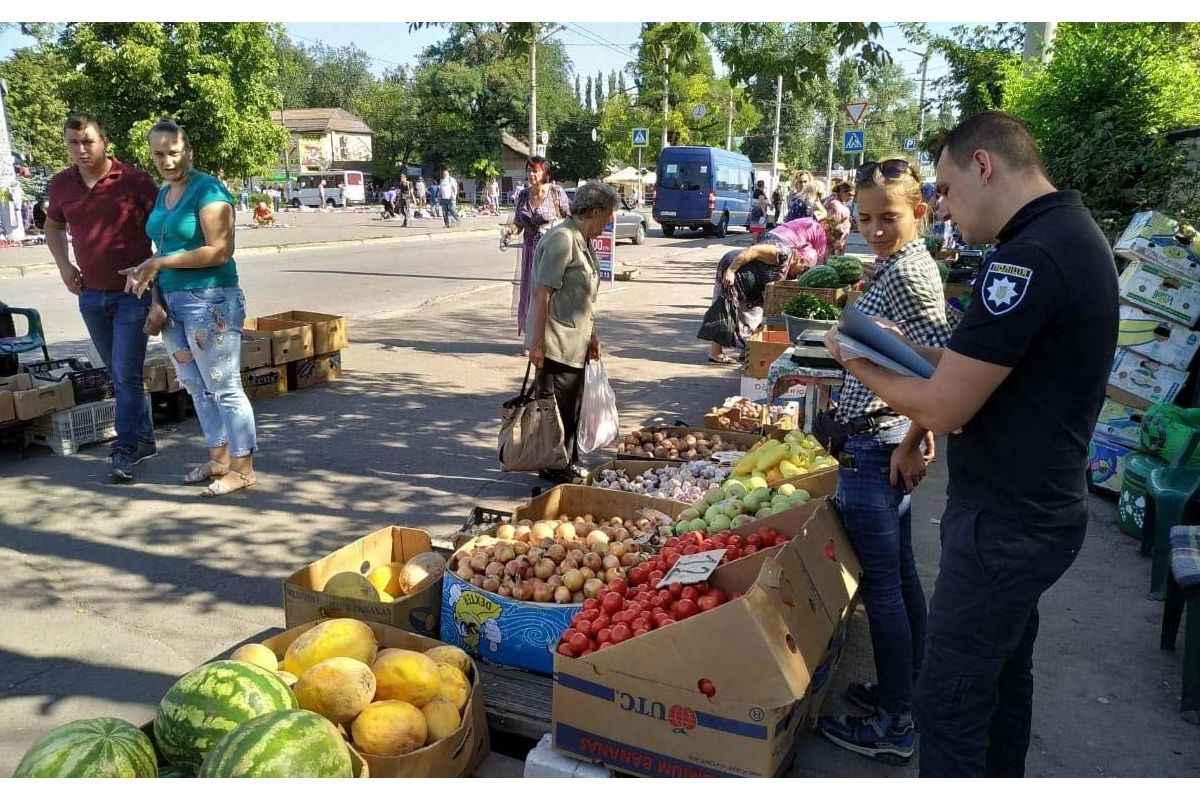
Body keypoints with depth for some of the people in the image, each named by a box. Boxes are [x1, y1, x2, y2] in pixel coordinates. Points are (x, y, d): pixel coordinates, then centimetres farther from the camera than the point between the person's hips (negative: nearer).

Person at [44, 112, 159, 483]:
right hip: (91, 295, 5)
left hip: (132, 293, -5)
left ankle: (124, 450, 1)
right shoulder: (61, 184, 4)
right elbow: (53, 226, 22)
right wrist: (64, 265, 8)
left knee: (127, 375, -7)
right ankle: (144, 439, 25)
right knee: (119, 374, 13)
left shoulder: (135, 181, -11)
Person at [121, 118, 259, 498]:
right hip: (173, 301, 9)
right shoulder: (163, 193, 14)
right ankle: (219, 458, 26)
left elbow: (220, 251, -19)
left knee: (224, 387, -4)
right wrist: (147, 270, 3)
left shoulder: (207, 190, -12)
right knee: (195, 385, 14)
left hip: (210, 299, -9)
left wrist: (161, 262, -17)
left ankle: (243, 468, 4)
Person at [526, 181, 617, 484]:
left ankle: (568, 463, 27)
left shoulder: (584, 241, 12)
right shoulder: (561, 240, -17)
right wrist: (537, 343, -21)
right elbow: (542, 294, -20)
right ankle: (554, 469, 12)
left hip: (576, 343, 9)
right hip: (556, 344, -9)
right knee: (556, 408, 0)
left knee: (572, 407, 15)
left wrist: (591, 335, 21)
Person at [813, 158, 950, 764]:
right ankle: (911, 689, 35)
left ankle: (894, 725, 14)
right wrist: (917, 436, 17)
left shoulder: (904, 273, -19)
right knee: (901, 573, 19)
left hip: (874, 446, -10)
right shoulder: (912, 264, 12)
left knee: (881, 584, 0)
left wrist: (912, 444, -20)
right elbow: (936, 359, 18)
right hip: (888, 442, 10)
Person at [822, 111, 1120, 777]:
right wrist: (909, 349, 5)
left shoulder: (1028, 259, -25)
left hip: (1002, 524, -10)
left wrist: (862, 367, -7)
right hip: (1037, 510, 10)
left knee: (947, 702, 2)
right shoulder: (1075, 234, 8)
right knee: (1005, 673, 25)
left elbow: (943, 409, -23)